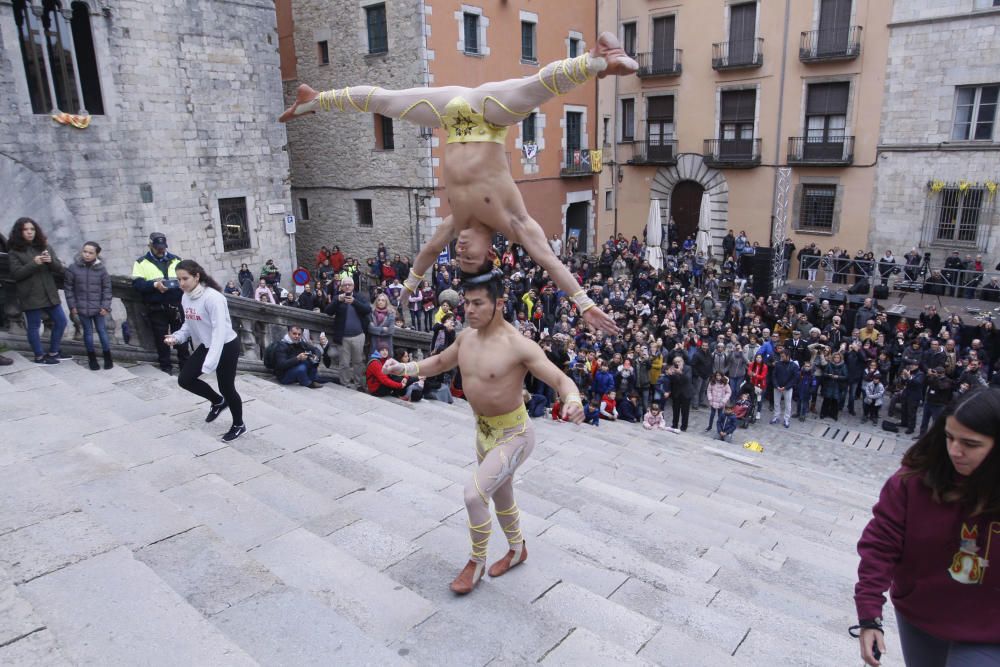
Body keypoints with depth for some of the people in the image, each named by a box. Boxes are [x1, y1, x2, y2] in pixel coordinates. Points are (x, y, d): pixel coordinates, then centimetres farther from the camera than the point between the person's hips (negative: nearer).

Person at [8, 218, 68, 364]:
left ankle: (53, 352, 24)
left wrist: (51, 261, -16)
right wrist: (34, 263, -21)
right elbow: (16, 274, -10)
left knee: (61, 321, 9)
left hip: (49, 293, 5)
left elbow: (60, 270, 5)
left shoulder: (45, 247, 9)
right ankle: (39, 356, 16)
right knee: (34, 326, 3)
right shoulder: (15, 252, -2)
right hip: (31, 296, -4)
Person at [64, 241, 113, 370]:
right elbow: (68, 288, 0)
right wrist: (72, 306, -2)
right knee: (88, 332, 9)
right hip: (82, 307, 1)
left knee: (102, 331, 6)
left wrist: (105, 306, -7)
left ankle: (108, 357, 18)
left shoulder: (101, 269, -5)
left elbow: (107, 288, -2)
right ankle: (92, 358, 21)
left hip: (98, 307, 0)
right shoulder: (73, 268, -5)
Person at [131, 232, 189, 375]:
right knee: (161, 338, 5)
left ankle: (185, 364, 16)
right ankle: (166, 367, 15)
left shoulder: (175, 259, 11)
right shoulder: (141, 262, 3)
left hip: (176, 306, 2)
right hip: (156, 308, -2)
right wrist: (154, 285, -23)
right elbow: (137, 284, -7)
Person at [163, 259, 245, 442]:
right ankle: (218, 401, 28)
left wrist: (210, 362, -37)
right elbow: (189, 324, 11)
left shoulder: (212, 297, -27)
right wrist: (176, 337, -10)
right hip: (206, 345, 8)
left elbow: (220, 330, -32)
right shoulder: (185, 298, -1)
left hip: (227, 346, -8)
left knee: (226, 387, 3)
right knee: (184, 379, 4)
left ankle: (239, 425, 26)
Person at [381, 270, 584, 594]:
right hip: (483, 430, 7)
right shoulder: (466, 336, -5)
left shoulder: (518, 345, -26)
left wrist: (572, 402, -49)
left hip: (514, 435, -7)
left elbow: (561, 379, -27)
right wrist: (405, 367, 0)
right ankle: (517, 550, 49)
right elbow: (440, 362, 13)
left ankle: (477, 561, 10)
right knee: (501, 497, 23)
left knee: (474, 493, -17)